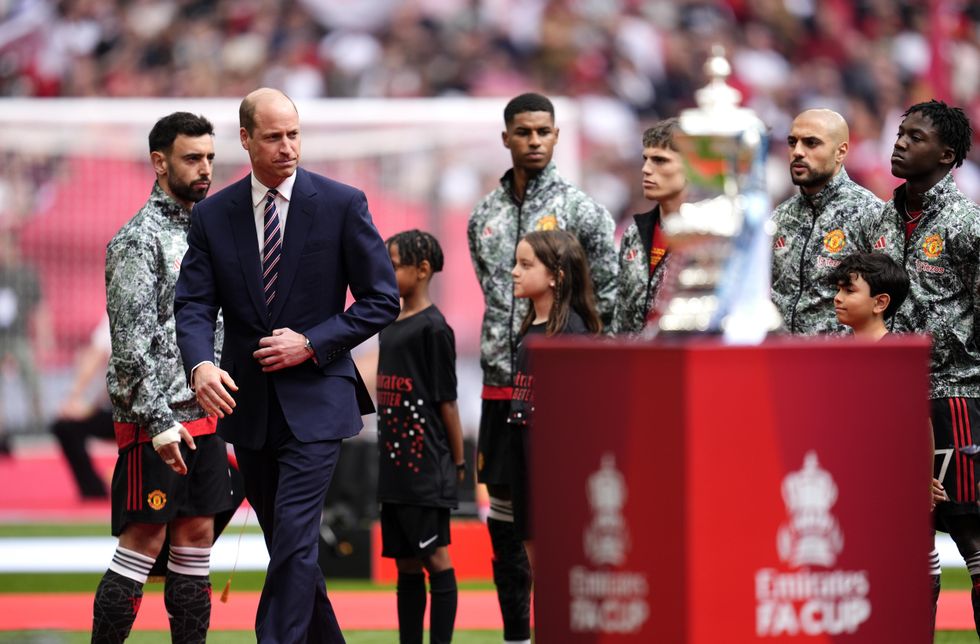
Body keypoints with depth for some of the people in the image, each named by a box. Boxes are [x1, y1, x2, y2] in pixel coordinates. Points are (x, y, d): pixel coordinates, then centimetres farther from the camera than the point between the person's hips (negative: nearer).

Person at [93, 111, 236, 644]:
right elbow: (132, 340, -18)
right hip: (155, 422, -8)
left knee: (197, 538, 9)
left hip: (202, 415, 8)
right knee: (144, 541, -7)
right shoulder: (140, 239, -12)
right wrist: (160, 422, -23)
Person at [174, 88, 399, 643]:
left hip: (314, 403, -4)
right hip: (247, 404, 4)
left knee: (294, 540, -15)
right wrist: (201, 364, -23)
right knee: (287, 546, 12)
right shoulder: (213, 215, 4)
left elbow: (382, 299, -1)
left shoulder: (342, 205, -3)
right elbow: (194, 304, -2)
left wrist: (313, 343, -12)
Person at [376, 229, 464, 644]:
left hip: (427, 466, -8)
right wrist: (388, 458, 15)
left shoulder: (433, 328, -9)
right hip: (395, 466, 8)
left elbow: (446, 400, -8)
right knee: (405, 561, 10)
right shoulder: (390, 327, 14)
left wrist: (458, 461, -6)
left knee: (434, 555, -5)